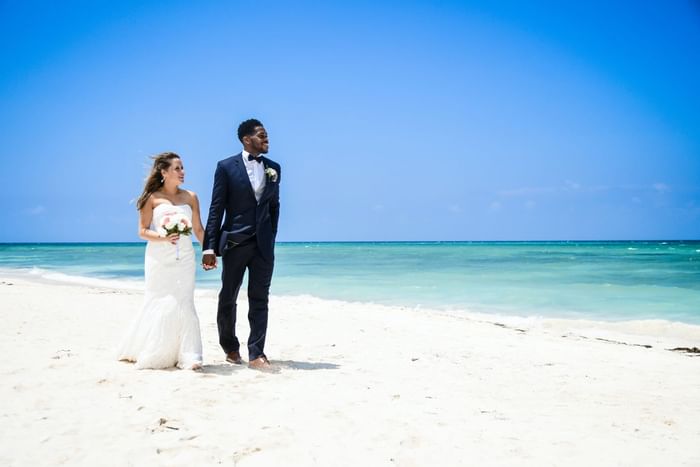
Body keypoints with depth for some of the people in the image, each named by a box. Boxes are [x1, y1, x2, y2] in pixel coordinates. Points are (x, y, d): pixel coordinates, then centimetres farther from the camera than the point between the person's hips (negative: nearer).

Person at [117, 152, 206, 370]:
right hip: (159, 259, -2)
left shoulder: (190, 197, 6)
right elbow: (142, 231, -1)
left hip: (184, 259, 2)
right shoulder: (152, 198, -1)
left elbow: (198, 229, 8)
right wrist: (163, 237, -18)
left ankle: (188, 356, -3)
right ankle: (150, 353, 21)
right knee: (158, 305, 2)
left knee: (183, 305, -5)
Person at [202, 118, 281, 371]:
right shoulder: (226, 167, -3)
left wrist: (271, 237, 12)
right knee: (228, 298, 9)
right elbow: (216, 209, -5)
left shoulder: (273, 168, 9)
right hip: (235, 243, -3)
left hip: (263, 244, 3)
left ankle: (256, 354, 4)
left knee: (259, 300, 1)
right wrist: (209, 247, -9)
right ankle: (230, 347, 28)